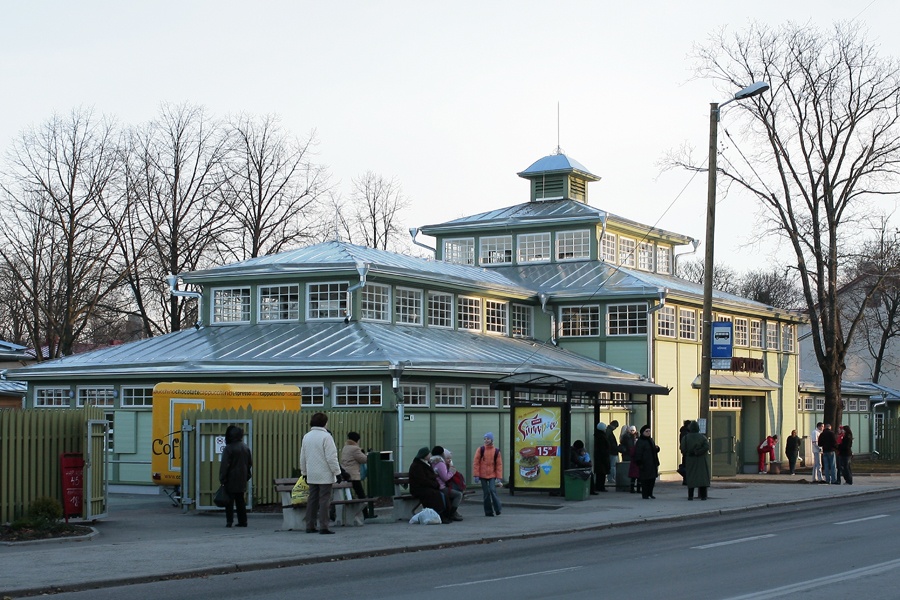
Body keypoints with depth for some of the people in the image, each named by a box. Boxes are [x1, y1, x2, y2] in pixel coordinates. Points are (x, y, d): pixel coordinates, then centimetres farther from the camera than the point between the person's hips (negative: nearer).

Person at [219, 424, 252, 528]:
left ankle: (229, 521, -5)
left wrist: (222, 479, -9)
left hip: (231, 480, -6)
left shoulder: (228, 448, -13)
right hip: (242, 480, 6)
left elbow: (224, 465, -14)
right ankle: (242, 521, 10)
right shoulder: (246, 448, 8)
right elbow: (250, 463, 15)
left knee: (229, 501, -2)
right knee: (240, 501, 11)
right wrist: (247, 476, 20)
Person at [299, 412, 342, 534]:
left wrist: (304, 472, 25)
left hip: (311, 475, 7)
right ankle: (323, 527, -7)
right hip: (325, 475, -7)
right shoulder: (326, 436, -13)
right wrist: (337, 472, -9)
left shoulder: (306, 437, 10)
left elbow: (303, 458, 16)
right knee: (324, 500, -4)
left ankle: (310, 526, 13)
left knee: (312, 500, 12)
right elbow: (331, 457, -15)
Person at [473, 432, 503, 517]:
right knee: (486, 493, 1)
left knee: (492, 490, -16)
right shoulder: (481, 450, 0)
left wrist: (499, 477, -3)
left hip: (492, 475, 0)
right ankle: (488, 512, 10)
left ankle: (498, 509, 0)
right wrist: (476, 475, -7)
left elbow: (499, 464, 3)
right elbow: (475, 462, -2)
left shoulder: (496, 451, 2)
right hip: (483, 475, 0)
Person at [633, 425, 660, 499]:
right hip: (645, 464, -8)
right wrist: (639, 463, -19)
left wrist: (657, 448, 2)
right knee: (645, 480, -5)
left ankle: (650, 493, 20)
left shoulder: (651, 440, 15)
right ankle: (645, 494, 3)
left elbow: (654, 451, 26)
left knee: (652, 479, 9)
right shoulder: (640, 442, -10)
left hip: (652, 464, 8)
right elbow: (638, 454, -14)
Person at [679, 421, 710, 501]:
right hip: (701, 461, 0)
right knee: (702, 476, 2)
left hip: (690, 461, 0)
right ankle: (703, 495, -3)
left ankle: (690, 496, 0)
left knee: (690, 477, 5)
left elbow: (682, 449, -11)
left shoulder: (685, 437, -3)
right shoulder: (702, 437, 0)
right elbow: (706, 447, -13)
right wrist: (697, 452, -10)